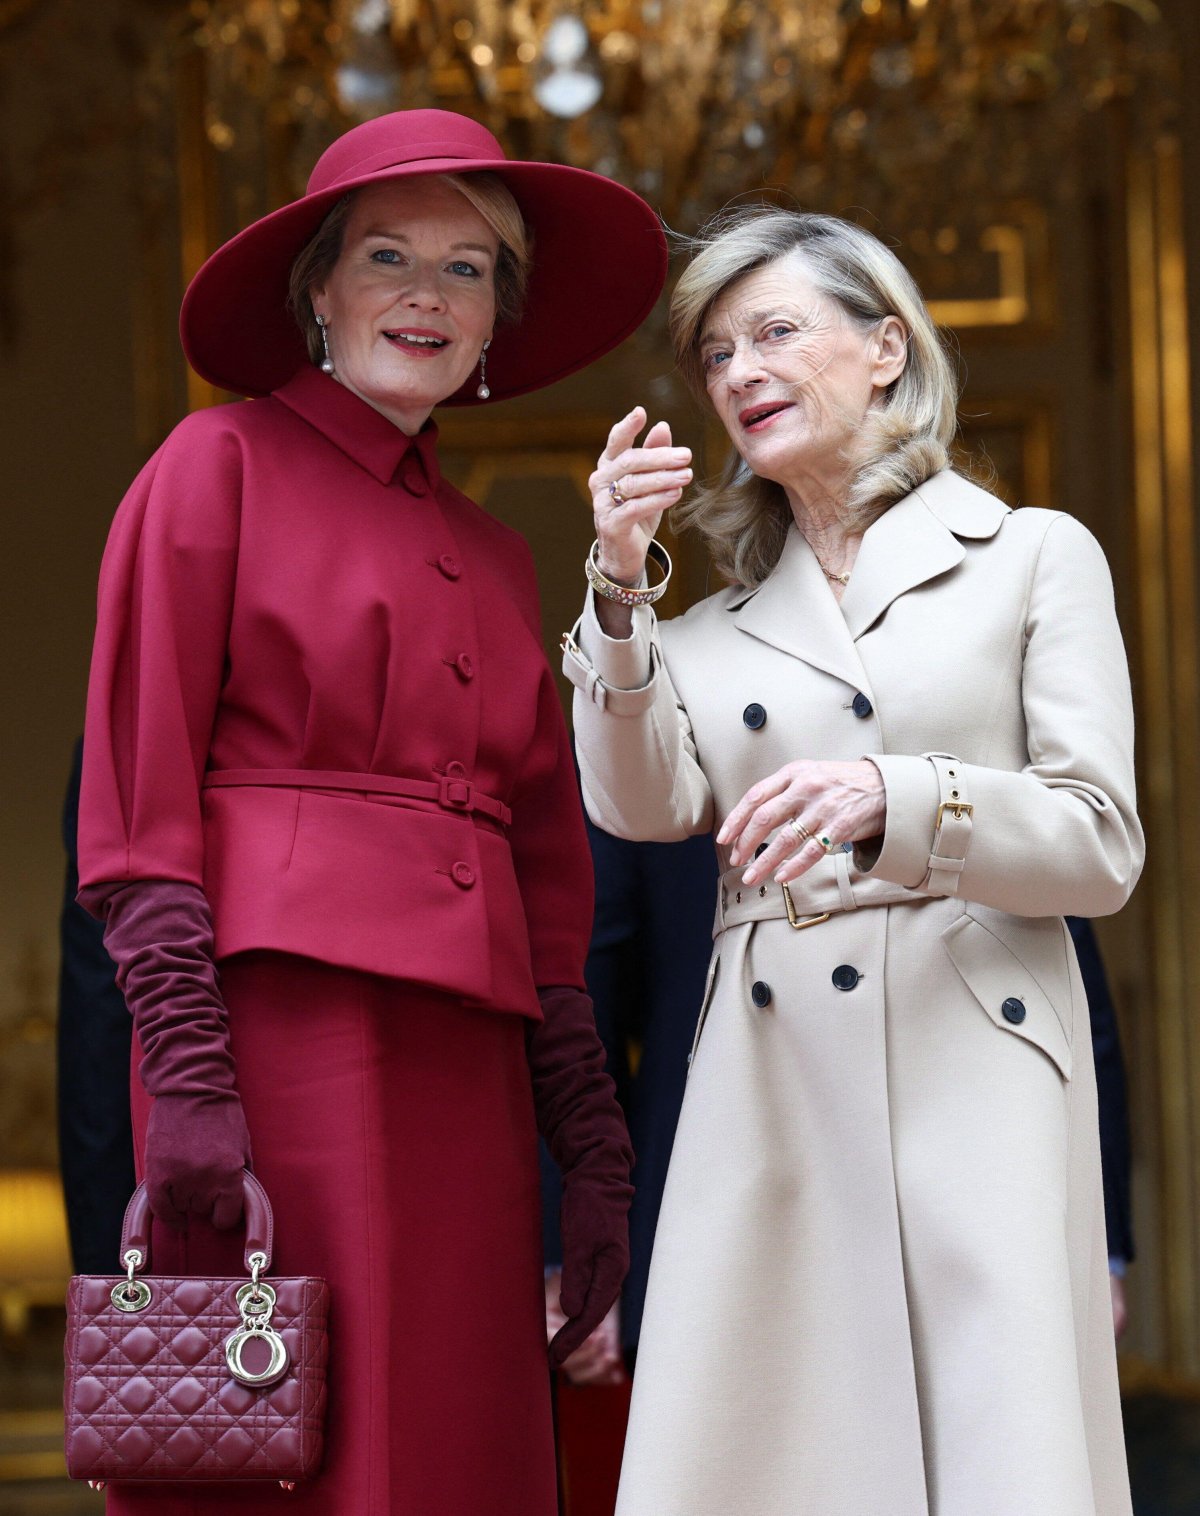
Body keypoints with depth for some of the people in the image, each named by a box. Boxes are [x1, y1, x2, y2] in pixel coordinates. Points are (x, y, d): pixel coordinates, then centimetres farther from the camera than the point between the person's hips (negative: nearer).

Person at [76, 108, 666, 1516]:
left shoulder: (494, 557, 21)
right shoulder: (222, 464, 4)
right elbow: (139, 787, -4)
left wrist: (592, 1147, 12)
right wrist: (185, 1071, -15)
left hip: (466, 1050, 6)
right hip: (286, 1011, -6)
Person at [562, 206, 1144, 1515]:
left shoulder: (1034, 558, 9)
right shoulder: (724, 618, 19)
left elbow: (1102, 847, 1)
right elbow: (643, 805, 3)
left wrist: (895, 798, -15)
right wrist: (619, 591, -8)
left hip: (971, 1067, -3)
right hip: (772, 1087, 3)